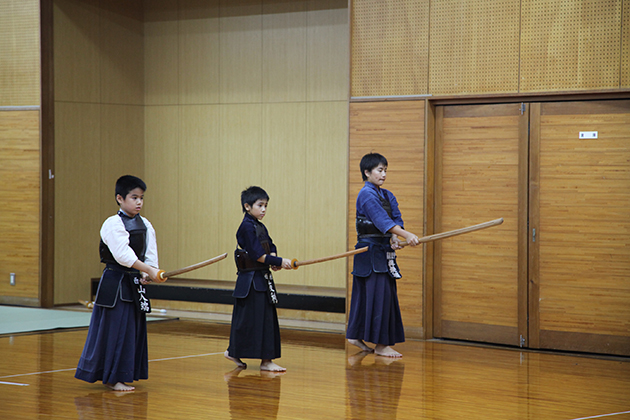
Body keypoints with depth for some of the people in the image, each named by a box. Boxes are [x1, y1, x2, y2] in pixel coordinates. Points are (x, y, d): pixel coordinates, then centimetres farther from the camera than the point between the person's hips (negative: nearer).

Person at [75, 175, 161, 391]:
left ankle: (115, 377, 20)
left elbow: (150, 253, 6)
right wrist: (149, 270, -27)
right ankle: (113, 378, 4)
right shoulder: (113, 224, -13)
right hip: (115, 283, -7)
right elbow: (123, 254, -23)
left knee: (134, 329, 10)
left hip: (135, 282, 7)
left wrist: (146, 274, -12)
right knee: (115, 329, -6)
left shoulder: (145, 225, 9)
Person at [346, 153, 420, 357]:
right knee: (379, 295, -9)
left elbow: (396, 218, 5)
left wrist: (394, 238, -16)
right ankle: (381, 344, -7)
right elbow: (382, 220, -25)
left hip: (383, 251, 8)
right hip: (370, 251, -8)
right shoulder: (367, 195, -14)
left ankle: (356, 336, 24)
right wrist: (407, 235, -34)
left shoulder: (387, 196, 14)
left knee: (365, 294, 13)